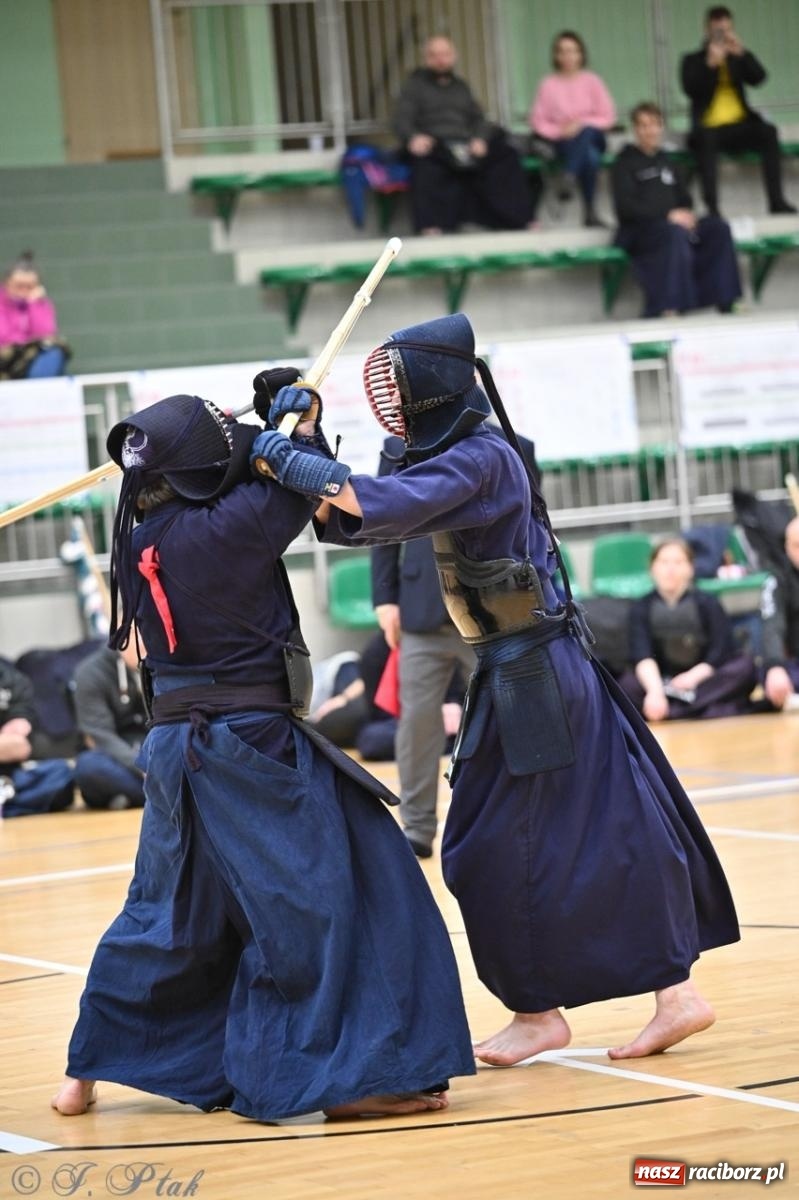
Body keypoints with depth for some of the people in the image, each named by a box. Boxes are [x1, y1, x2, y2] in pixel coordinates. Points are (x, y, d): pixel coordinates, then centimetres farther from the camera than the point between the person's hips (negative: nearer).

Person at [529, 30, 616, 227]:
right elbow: (537, 121, 3)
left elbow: (607, 117, 3)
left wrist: (582, 124, -13)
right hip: (563, 142, -1)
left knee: (586, 131, -39)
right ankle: (589, 212, -39)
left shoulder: (591, 81, 5)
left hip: (592, 136, 1)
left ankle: (569, 176, -49)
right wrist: (559, 131, -14)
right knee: (590, 157, -37)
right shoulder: (549, 84, 3)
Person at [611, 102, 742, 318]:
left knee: (718, 227, -17)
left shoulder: (665, 161, 24)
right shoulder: (625, 163, 4)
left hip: (674, 222, 6)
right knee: (674, 233, -38)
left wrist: (686, 215, -3)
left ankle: (726, 300, -20)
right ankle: (667, 306, -47)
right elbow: (625, 206, -9)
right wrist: (668, 215, -18)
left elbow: (684, 198, 23)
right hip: (637, 230, -6)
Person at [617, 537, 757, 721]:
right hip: (664, 683, 0)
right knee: (628, 683, -29)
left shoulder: (707, 603, 1)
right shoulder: (641, 609, 1)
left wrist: (693, 676, -24)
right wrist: (655, 691, -33)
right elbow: (642, 657, -14)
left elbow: (721, 652, -6)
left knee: (746, 666, -26)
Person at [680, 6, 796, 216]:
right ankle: (712, 208, -43)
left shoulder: (738, 58, 18)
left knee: (768, 131, -28)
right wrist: (711, 64, -16)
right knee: (705, 139, -38)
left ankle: (776, 201, -30)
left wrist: (741, 53, -11)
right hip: (709, 127, -2)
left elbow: (758, 78, 1)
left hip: (739, 125, 3)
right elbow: (690, 89, -7)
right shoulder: (693, 60, 11)